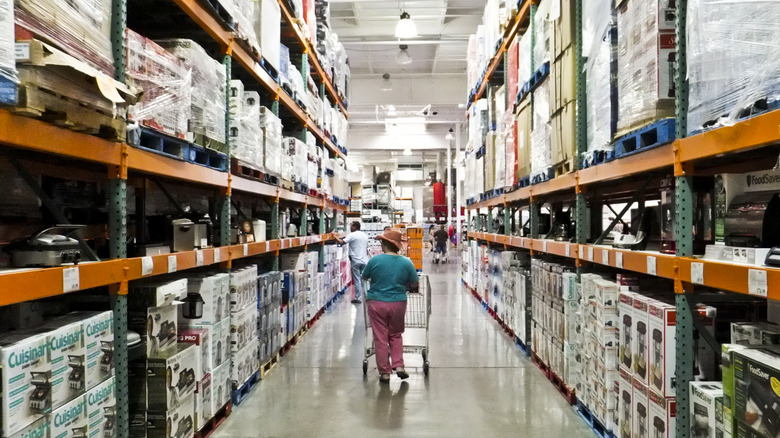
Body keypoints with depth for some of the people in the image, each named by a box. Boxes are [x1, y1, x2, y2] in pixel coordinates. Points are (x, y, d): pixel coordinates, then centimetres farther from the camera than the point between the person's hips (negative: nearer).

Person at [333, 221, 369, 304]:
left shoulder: (352, 235, -9)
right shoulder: (365, 235, 13)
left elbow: (342, 242, -19)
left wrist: (335, 236, -6)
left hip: (355, 261, -6)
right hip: (364, 260, 6)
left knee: (357, 280, 0)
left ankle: (358, 298, 4)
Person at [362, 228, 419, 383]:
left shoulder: (374, 260, -9)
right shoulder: (406, 263, -5)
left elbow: (365, 276, 7)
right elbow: (414, 285, 2)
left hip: (376, 303, -1)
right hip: (398, 303, 2)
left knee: (380, 338, 8)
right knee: (396, 335, 21)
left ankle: (384, 372, 14)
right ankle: (398, 365, 11)